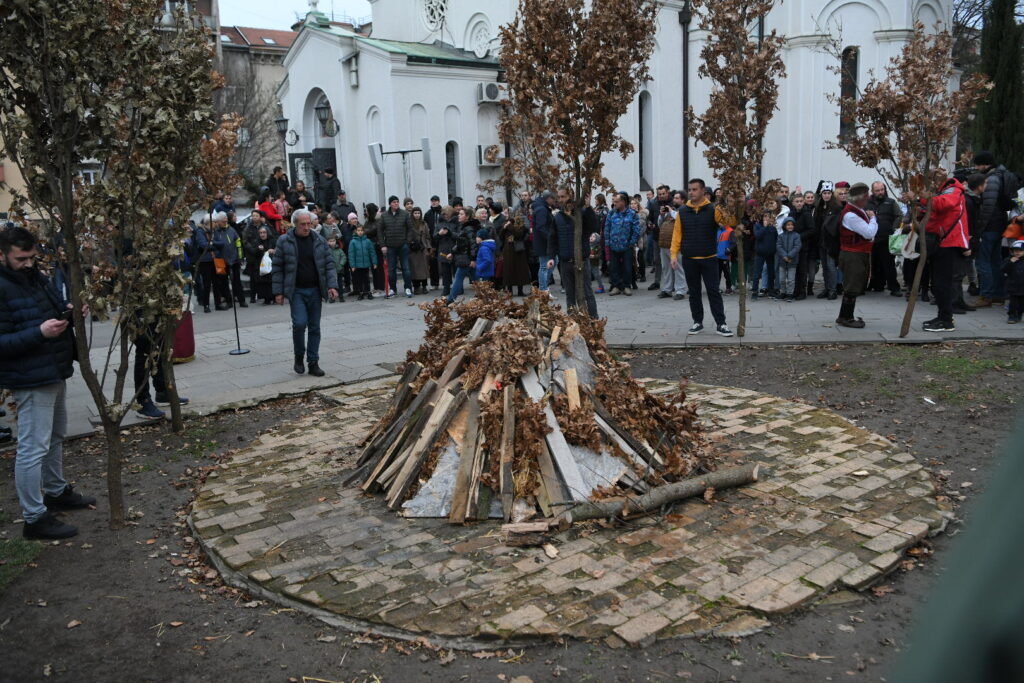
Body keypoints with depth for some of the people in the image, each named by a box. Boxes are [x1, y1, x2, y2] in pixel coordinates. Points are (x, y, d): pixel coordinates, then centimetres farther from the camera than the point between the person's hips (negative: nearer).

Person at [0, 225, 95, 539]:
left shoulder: (35, 277, 8)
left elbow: (56, 307, 21)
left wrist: (68, 312, -1)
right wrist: (40, 332, -31)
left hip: (55, 373, 10)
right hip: (31, 380, -10)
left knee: (55, 438, 23)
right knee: (33, 448, -3)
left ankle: (57, 492, 40)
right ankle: (35, 518, 5)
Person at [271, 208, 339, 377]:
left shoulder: (319, 241, 5)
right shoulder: (284, 241, -1)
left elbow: (329, 264, 5)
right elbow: (278, 267, 0)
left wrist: (332, 285, -8)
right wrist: (278, 292, -5)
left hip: (315, 290, 3)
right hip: (296, 291, -3)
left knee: (314, 327, 5)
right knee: (300, 323, -15)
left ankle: (313, 363, 13)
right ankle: (299, 356, 9)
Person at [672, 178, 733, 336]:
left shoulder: (713, 209, -3)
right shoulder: (682, 211, 4)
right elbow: (677, 233, 4)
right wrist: (674, 254, -2)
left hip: (709, 258, -2)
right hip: (689, 259, 2)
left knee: (714, 291, 0)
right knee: (694, 292, 10)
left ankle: (720, 323, 5)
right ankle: (698, 322, 20)